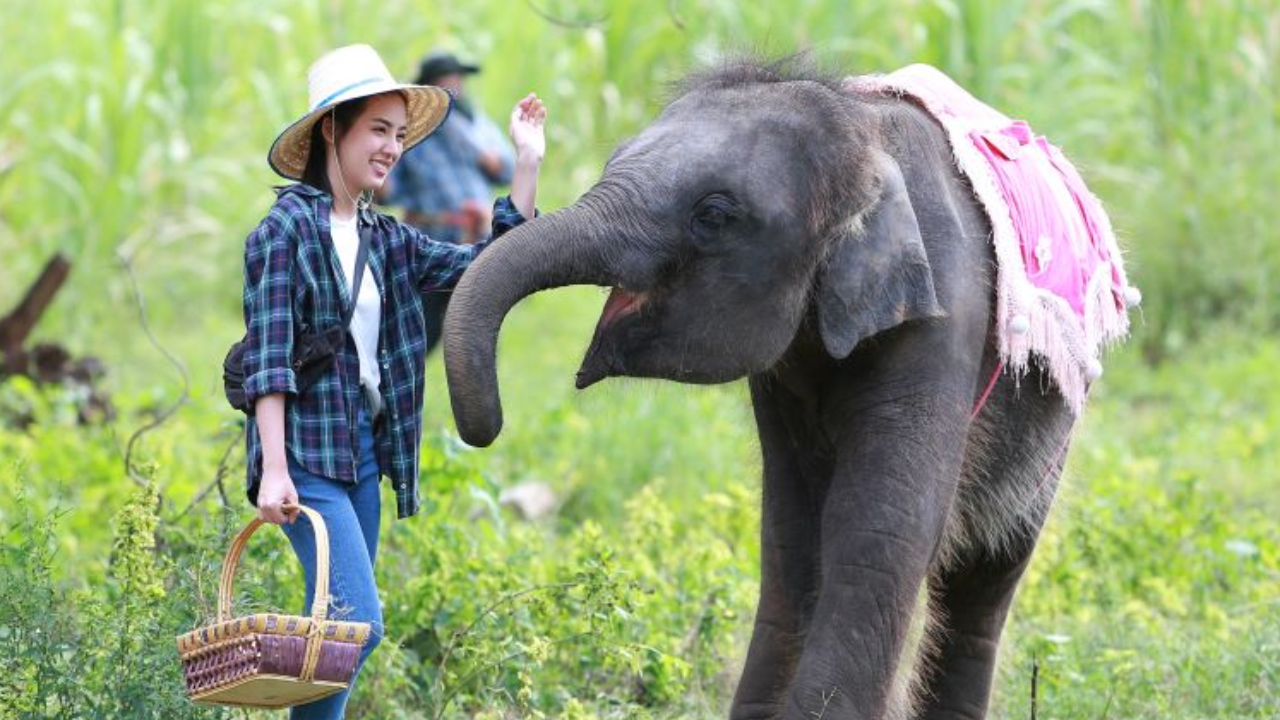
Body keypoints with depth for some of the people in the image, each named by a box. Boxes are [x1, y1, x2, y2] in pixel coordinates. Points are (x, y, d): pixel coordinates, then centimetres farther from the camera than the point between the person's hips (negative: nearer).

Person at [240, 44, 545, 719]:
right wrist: (273, 471, -19)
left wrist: (527, 165, 3)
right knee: (357, 622, -18)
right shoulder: (287, 228, -7)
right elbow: (268, 358, -13)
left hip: (365, 452, 8)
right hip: (308, 453, -8)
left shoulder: (388, 240, 13)